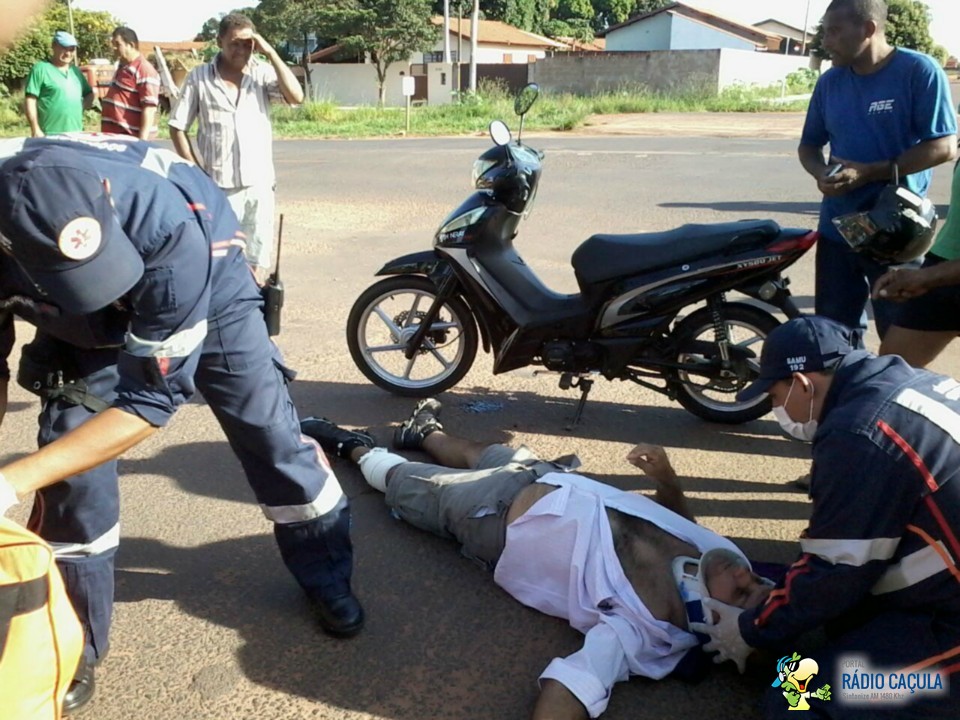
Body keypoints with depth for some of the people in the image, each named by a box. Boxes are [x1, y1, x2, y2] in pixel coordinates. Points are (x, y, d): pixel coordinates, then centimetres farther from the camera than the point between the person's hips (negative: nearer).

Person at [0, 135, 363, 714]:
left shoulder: (168, 227, -46)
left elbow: (153, 397, -40)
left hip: (205, 286, -2)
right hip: (81, 328, 3)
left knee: (269, 431, -4)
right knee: (71, 461, -11)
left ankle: (329, 578, 21)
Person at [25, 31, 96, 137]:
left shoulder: (76, 71, 17)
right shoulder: (41, 69, -4)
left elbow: (89, 93, 28)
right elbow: (30, 101, -8)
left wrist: (84, 105, 5)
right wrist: (35, 130, -14)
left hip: (76, 134, 7)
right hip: (50, 136, -7)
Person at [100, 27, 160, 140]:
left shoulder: (144, 70, -14)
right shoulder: (122, 67, 17)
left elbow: (149, 108, -21)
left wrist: (142, 140, -25)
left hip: (131, 137, -10)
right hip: (114, 135, 10)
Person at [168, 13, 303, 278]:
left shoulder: (263, 73, 2)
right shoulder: (199, 77, 0)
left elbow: (296, 97, -14)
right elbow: (177, 128, 3)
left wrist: (271, 53, -13)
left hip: (259, 183, 1)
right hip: (217, 185, -1)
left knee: (258, 256, 10)